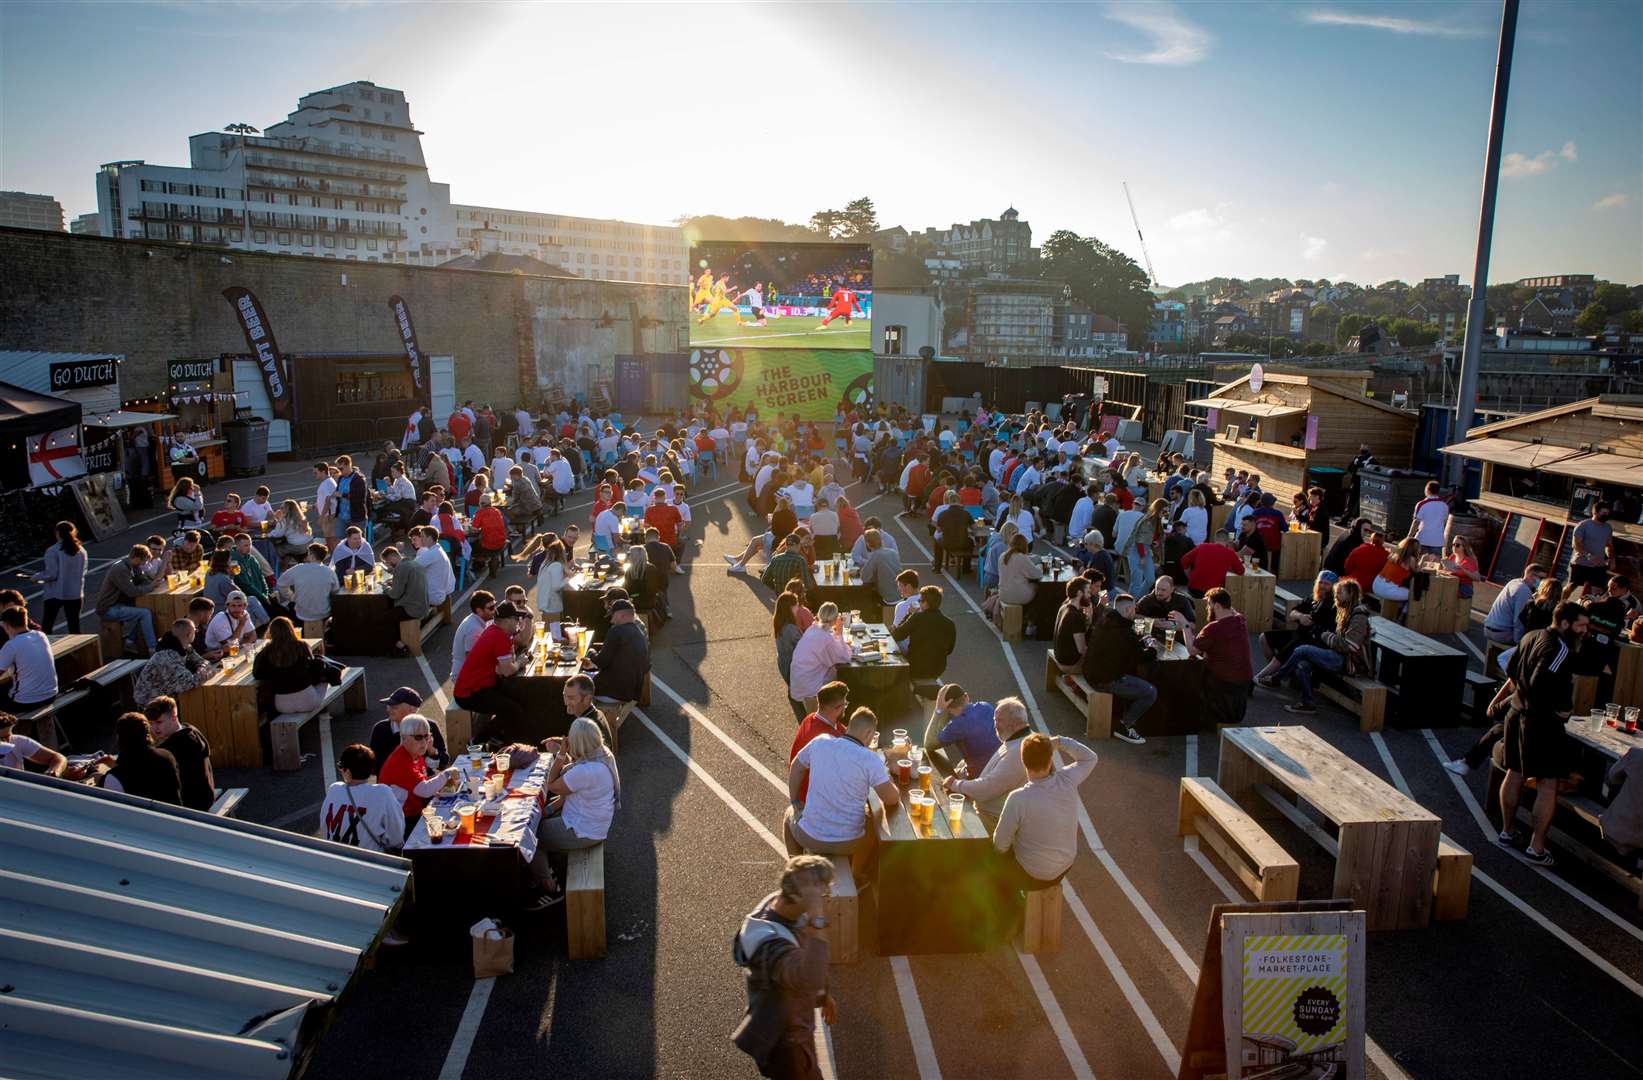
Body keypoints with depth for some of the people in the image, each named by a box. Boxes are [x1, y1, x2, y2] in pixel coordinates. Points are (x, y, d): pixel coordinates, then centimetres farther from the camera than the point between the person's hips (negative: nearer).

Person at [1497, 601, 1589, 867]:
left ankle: (1508, 832, 30)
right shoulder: (1560, 648, -20)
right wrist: (1557, 709, -17)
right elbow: (1541, 682, -30)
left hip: (1517, 713, 10)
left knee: (1515, 773, 18)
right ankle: (1536, 848, 0)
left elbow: (1510, 669, 19)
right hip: (1542, 723, -10)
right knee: (1548, 785, -3)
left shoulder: (1531, 637, 9)